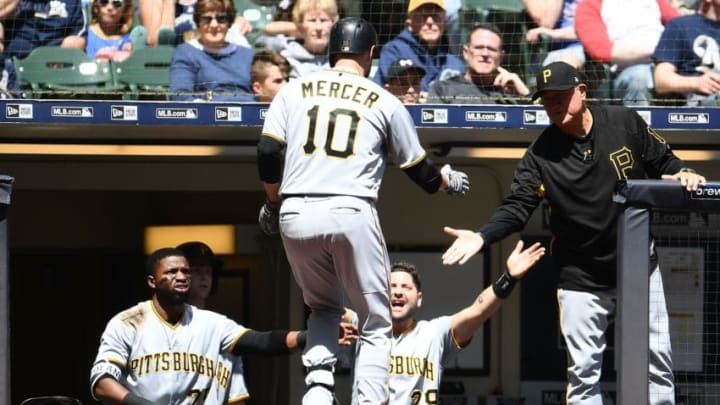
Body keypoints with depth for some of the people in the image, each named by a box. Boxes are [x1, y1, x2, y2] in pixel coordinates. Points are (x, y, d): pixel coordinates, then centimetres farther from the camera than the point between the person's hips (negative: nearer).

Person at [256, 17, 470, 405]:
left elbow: (268, 153, 3)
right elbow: (418, 169, 17)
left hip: (295, 216, 3)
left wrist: (272, 201, 19)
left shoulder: (293, 90, 12)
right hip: (351, 213, -2)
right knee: (375, 325, 10)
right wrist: (448, 181, 38)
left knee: (323, 307, 25)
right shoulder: (385, 102, 9)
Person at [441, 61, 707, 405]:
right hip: (582, 279, -1)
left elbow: (663, 161, 6)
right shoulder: (540, 154, -10)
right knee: (583, 374, 0)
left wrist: (682, 174, -17)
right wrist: (481, 237, -34)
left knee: (657, 363, 4)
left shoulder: (625, 122, -5)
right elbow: (516, 208, -17)